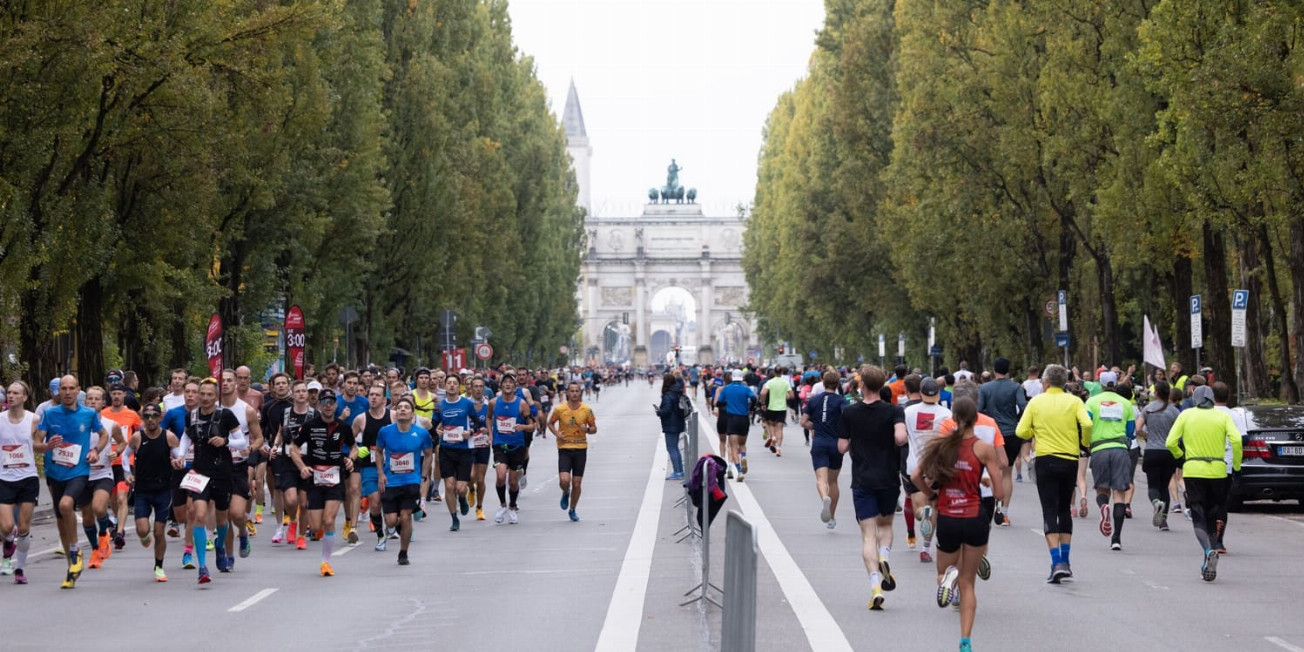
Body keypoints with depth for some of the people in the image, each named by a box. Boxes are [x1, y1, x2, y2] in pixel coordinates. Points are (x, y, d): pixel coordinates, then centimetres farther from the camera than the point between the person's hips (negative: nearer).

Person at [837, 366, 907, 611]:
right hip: (889, 478, 0)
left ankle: (875, 586, -14)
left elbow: (842, 447, 0)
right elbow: (900, 437, -22)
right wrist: (889, 442, 0)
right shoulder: (893, 411, -5)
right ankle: (884, 556, -8)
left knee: (868, 533, 0)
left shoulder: (850, 413, -2)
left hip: (862, 480, 0)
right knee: (885, 524, 22)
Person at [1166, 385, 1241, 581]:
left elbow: (1171, 442, -2)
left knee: (1198, 518, 0)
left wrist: (1180, 455, 18)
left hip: (1193, 471, -1)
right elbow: (1236, 440, -12)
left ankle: (1208, 551, -27)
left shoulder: (1186, 415, 3)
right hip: (1218, 471, 1)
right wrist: (1236, 465, 1)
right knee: (1212, 517, 13)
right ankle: (1209, 564, 12)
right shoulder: (1223, 416, 4)